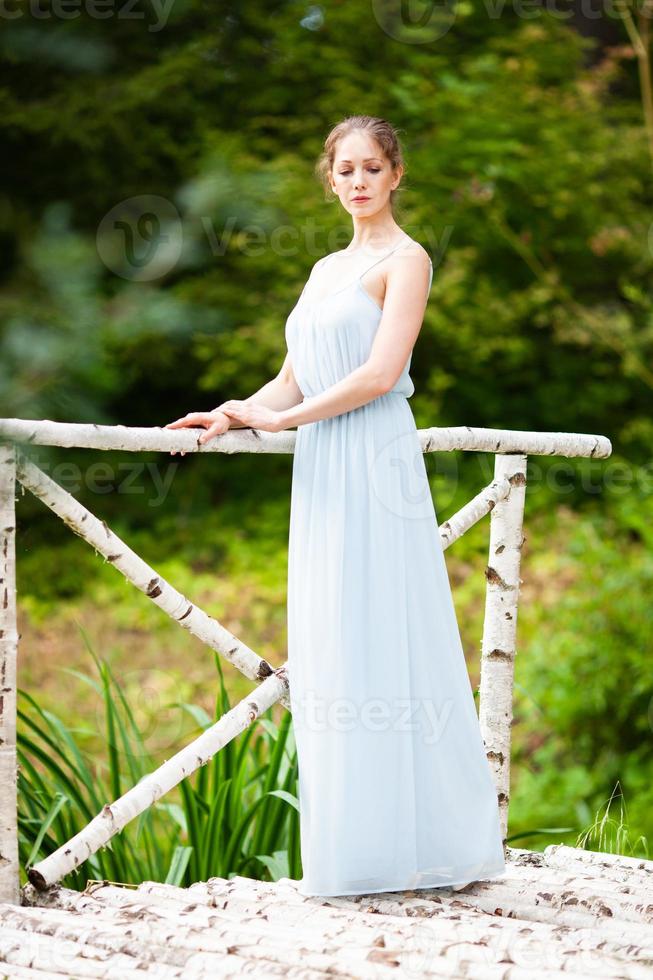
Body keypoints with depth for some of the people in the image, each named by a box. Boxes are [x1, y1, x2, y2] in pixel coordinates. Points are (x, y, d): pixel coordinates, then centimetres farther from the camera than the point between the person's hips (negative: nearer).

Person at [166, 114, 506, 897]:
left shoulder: (405, 260, -2)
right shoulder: (326, 270, 21)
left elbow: (381, 373, -13)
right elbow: (293, 381, 21)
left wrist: (281, 420, -9)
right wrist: (232, 416, 3)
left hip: (376, 470, -8)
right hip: (322, 476, 8)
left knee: (384, 650, -8)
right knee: (327, 654, 5)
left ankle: (424, 843, -2)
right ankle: (348, 851, 9)